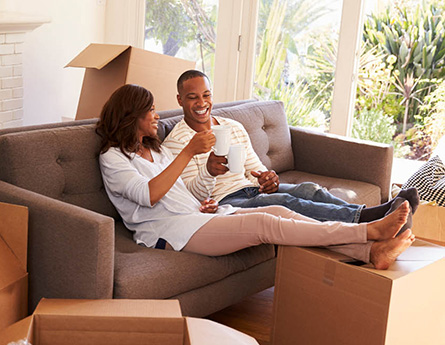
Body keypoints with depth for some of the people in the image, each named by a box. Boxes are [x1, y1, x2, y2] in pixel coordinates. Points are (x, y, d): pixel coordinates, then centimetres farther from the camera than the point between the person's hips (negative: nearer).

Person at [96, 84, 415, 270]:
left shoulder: (158, 150, 27)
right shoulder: (113, 157, 1)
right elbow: (149, 195, -17)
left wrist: (201, 204, 5)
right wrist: (189, 152, -19)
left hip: (197, 215, 8)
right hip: (167, 230, -8)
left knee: (279, 212, -16)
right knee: (263, 224, -25)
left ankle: (372, 252, -27)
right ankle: (369, 231, -27)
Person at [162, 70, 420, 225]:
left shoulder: (234, 128, 19)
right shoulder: (176, 141, 0)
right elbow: (191, 195, -9)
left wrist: (267, 178, -6)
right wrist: (208, 173, -31)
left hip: (252, 189, 6)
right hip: (222, 203, -6)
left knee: (308, 189, -22)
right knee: (283, 202, -32)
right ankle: (367, 217, -47)